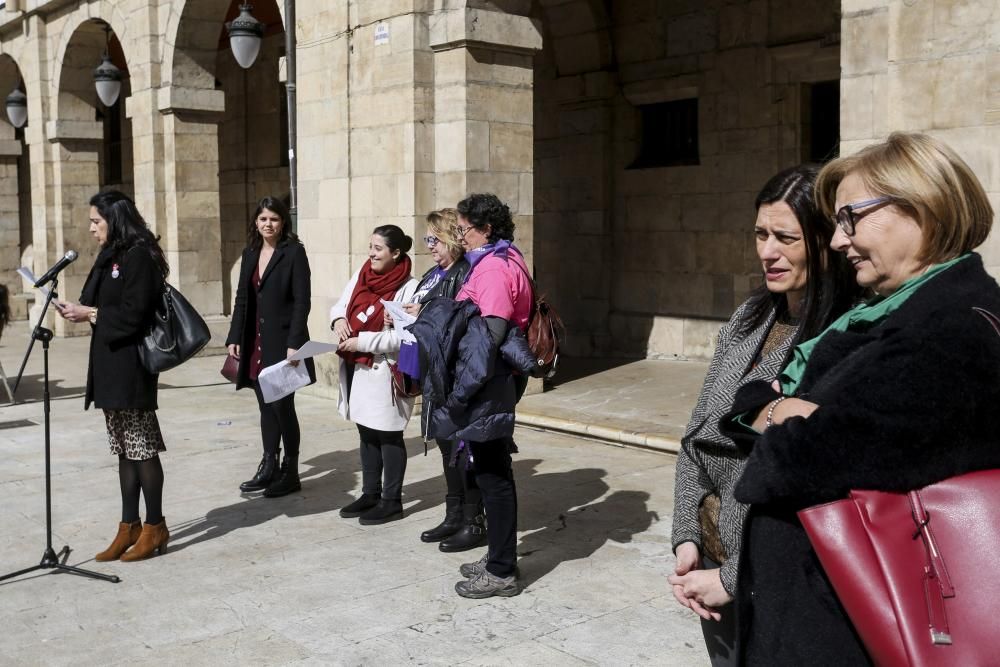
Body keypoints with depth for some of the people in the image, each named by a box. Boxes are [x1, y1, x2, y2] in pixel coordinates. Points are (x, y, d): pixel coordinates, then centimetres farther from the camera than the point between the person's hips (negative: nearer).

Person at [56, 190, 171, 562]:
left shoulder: (138, 256, -12)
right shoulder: (111, 256, 15)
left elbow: (134, 313, -18)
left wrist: (90, 314, -12)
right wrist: (79, 311, 0)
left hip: (131, 366, -9)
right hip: (111, 365, 9)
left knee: (141, 448, -2)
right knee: (124, 449, 12)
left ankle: (155, 527, 8)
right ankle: (129, 526, 19)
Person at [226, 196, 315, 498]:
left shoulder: (294, 252, -6)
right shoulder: (250, 254, 12)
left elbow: (302, 301, -11)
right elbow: (242, 299, 15)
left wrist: (294, 344, -17)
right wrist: (235, 338, 8)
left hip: (282, 342, -6)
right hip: (256, 342, 6)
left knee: (282, 406, -3)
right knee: (266, 407, 11)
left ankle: (291, 472, 9)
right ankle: (269, 467, 20)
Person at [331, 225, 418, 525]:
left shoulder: (408, 288, -15)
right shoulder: (362, 274, 6)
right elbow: (341, 304, 16)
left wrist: (362, 342, -20)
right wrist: (339, 319, -6)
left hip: (384, 371, -7)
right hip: (356, 368, 7)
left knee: (388, 435, 3)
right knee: (367, 432, 18)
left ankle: (392, 501, 15)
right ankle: (370, 494, 31)